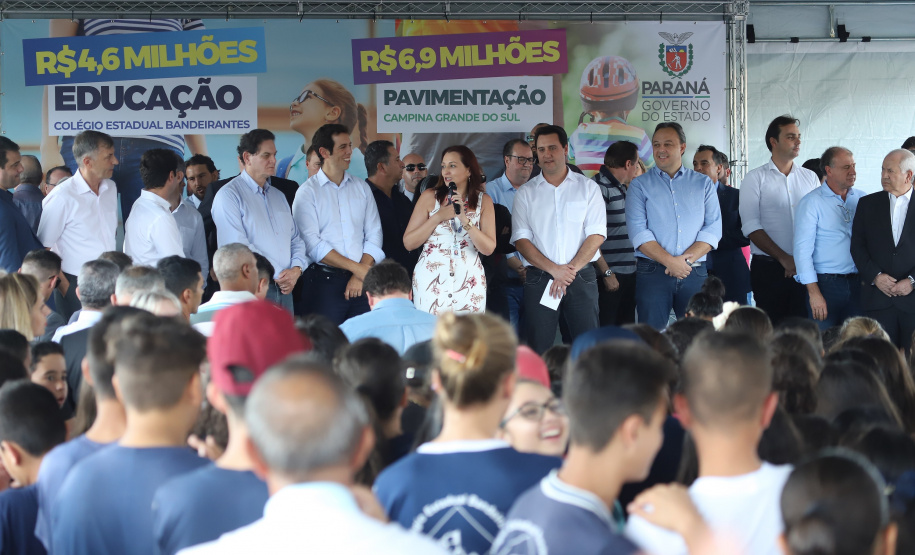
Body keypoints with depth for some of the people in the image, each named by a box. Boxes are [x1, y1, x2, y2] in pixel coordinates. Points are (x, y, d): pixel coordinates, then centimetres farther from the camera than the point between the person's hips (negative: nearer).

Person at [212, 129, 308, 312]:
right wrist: (277, 276, -12)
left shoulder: (278, 196, 21)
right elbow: (238, 247, -14)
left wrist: (296, 269, -3)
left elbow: (295, 239, 18)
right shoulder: (228, 195, -4)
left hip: (284, 290, 7)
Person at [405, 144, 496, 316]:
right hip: (431, 280, -1)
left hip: (469, 281, 1)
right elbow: (408, 243, -1)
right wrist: (438, 217, -10)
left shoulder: (483, 201, 6)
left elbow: (489, 248, -3)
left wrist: (464, 219, -13)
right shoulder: (429, 197, 3)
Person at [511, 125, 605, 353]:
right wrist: (554, 270, -11)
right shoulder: (526, 193, 10)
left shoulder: (588, 187, 9)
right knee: (540, 350, -3)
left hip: (581, 278, 0)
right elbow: (521, 239, 1)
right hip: (539, 279, 1)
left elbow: (596, 235, 0)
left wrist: (571, 270, -10)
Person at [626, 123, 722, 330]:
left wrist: (687, 259, -11)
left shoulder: (703, 184, 13)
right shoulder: (640, 186, 9)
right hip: (652, 272, -1)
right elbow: (638, 231, -3)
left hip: (694, 273, 1)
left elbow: (713, 228, 4)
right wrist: (670, 261, -13)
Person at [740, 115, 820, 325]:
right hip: (769, 268, -3)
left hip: (806, 267, 3)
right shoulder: (755, 179, 2)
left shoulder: (810, 178, 13)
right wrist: (784, 258, -12)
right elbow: (751, 227, -6)